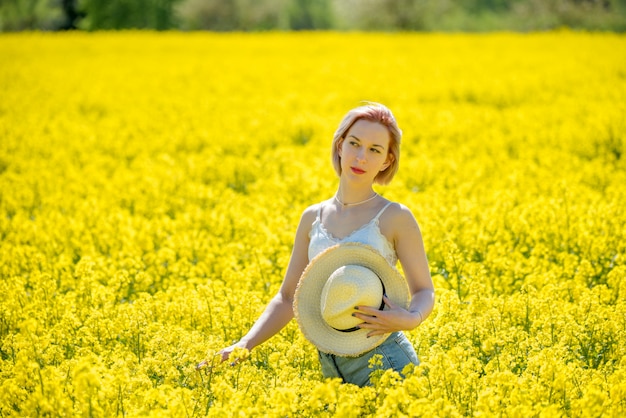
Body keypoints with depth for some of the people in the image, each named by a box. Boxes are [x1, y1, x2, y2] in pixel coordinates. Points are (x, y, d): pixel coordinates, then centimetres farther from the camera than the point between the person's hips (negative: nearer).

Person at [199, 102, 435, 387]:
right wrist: (243, 345, 0)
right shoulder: (313, 218, 8)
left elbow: (424, 292, 2)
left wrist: (411, 319, -21)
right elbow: (288, 297, 12)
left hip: (383, 360, -4)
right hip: (331, 364, 4)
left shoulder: (395, 217, -3)